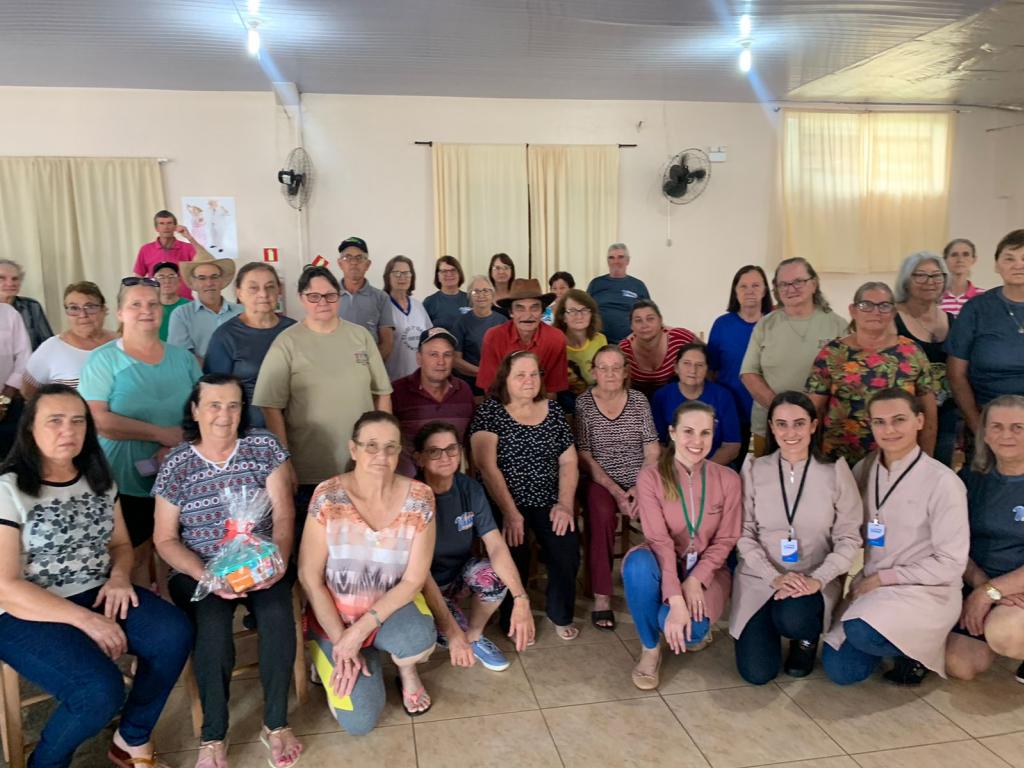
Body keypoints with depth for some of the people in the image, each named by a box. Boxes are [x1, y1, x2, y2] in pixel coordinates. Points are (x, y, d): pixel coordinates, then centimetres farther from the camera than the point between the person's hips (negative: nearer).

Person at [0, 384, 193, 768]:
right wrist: (85, 620, -21)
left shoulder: (99, 479, 7)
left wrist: (119, 575, -8)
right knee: (102, 691, -28)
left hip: (99, 593, 6)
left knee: (174, 634, -20)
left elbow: (121, 543, 16)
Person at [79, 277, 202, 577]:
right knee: (135, 559, 5)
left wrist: (178, 445, -14)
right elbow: (97, 420, -14)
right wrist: (162, 434, -15)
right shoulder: (103, 359, -4)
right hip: (126, 482, -3)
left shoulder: (183, 358, 7)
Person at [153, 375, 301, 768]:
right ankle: (213, 735, -12)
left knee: (277, 614, -29)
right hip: (199, 570, 0)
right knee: (213, 623, -31)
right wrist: (205, 576, -17)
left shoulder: (264, 447, 0)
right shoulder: (176, 465, -1)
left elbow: (284, 515, -2)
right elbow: (165, 539, 0)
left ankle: (276, 724, -10)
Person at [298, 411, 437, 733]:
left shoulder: (419, 498, -15)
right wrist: (341, 640, -15)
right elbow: (309, 576, -12)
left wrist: (361, 629, -20)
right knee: (359, 721, -12)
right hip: (335, 614, 0)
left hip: (392, 607, 0)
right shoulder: (328, 497, -17)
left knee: (417, 639, -35)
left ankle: (407, 672, 4)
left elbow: (414, 579, -12)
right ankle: (329, 657, 20)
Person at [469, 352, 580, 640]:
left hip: (548, 501, 3)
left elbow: (568, 461, 8)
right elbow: (487, 466, -11)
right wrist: (510, 512, -19)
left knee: (567, 548, -18)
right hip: (505, 502, -3)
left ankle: (560, 614, 9)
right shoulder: (490, 410, -2)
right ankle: (513, 618, 2)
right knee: (515, 551, -26)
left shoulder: (553, 410, 10)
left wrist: (565, 504, -7)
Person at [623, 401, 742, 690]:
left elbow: (725, 540, -4)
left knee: (687, 628, -30)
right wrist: (675, 598, -32)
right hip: (663, 566, 0)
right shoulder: (650, 477, -15)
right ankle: (650, 648, -11)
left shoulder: (727, 479, -8)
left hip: (706, 569, 0)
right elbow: (659, 540, -21)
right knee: (638, 563, -37)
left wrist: (695, 580, -20)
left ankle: (696, 630, 12)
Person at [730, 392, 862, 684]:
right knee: (756, 673, -10)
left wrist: (818, 579, -19)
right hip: (760, 578, 1)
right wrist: (774, 577, -17)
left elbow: (849, 539, -5)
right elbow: (744, 534, -4)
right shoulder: (753, 470, -4)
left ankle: (807, 637, 6)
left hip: (815, 580, -1)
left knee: (793, 619, -34)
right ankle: (769, 624, 25)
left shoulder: (835, 471, -6)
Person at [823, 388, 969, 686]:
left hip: (926, 591, -5)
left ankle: (918, 651, 2)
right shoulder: (864, 469, 1)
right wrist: (870, 581, -8)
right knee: (840, 670, -5)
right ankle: (900, 641, 23)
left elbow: (950, 564, -12)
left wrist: (884, 577, -12)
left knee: (861, 632, -33)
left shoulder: (942, 482, -14)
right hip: (871, 586, 5)